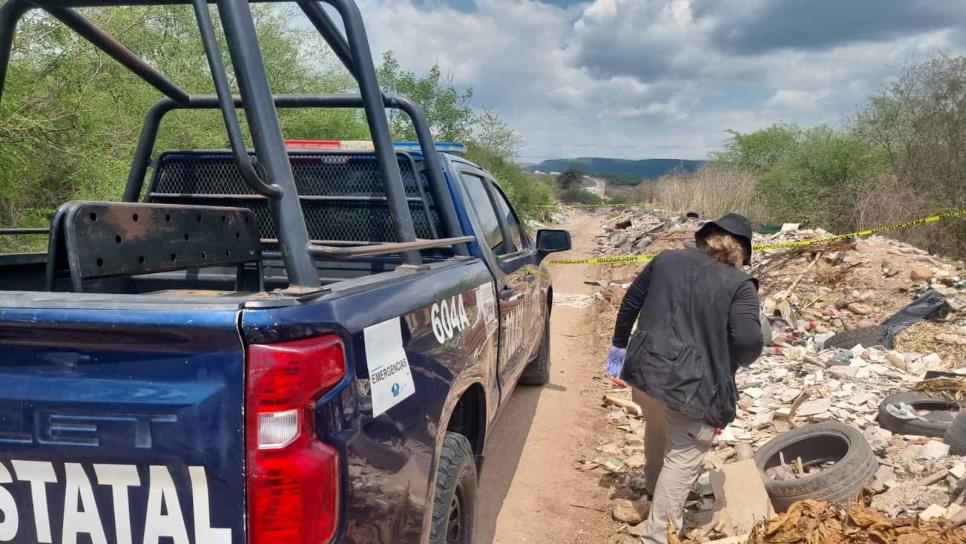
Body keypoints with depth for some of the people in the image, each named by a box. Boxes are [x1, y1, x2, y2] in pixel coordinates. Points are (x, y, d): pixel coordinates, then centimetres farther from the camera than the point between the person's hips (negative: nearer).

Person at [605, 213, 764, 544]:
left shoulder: (666, 260, 9)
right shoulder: (740, 285, -4)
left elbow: (630, 303, 14)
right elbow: (748, 341, -15)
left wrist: (619, 344, 27)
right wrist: (734, 363, 7)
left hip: (644, 368, 6)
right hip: (692, 383, -6)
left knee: (657, 431, 32)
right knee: (683, 458, 7)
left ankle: (653, 487, 56)